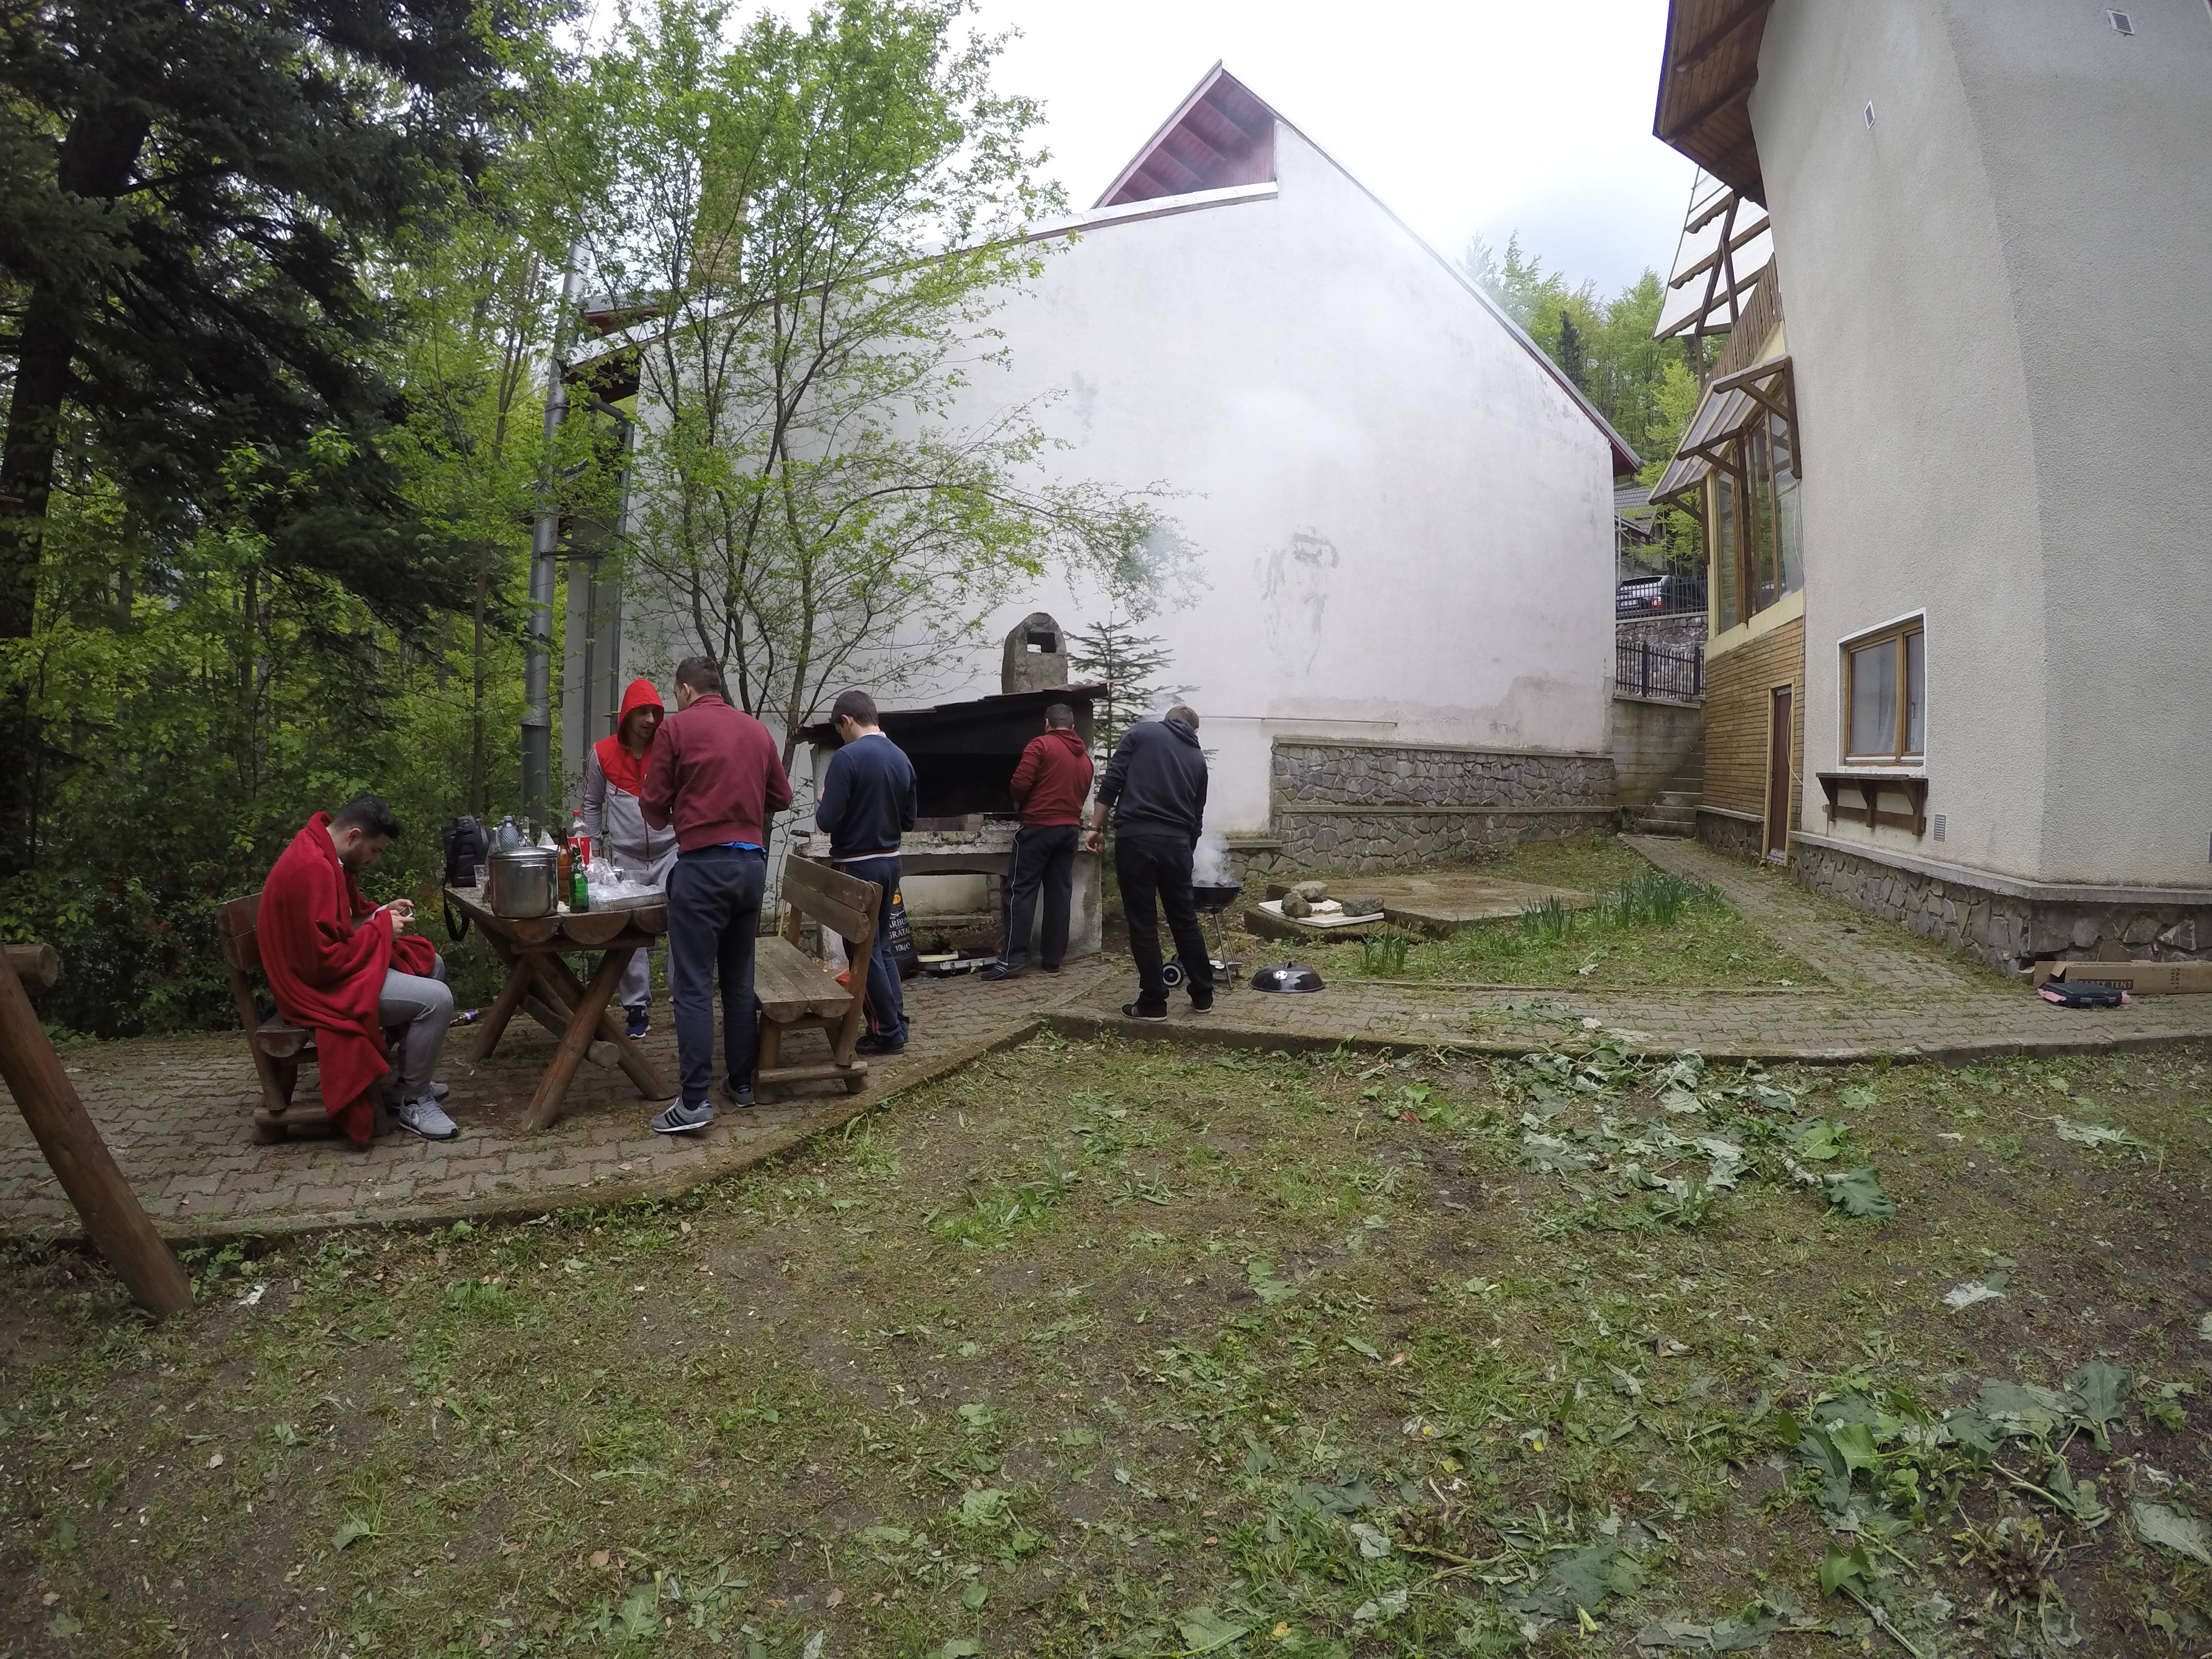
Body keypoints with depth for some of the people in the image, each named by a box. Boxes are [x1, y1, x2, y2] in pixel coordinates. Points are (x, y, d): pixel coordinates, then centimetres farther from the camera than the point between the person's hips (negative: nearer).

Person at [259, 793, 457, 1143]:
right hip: (321, 985, -11)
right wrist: (382, 929, -17)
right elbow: (324, 960, -29)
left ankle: (412, 1078, 19)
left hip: (330, 964, 11)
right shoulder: (312, 870, -27)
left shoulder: (323, 855, 6)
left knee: (431, 965, 17)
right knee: (436, 999, -21)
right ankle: (412, 1101, -3)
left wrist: (381, 913, 3)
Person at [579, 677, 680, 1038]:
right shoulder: (602, 754, 2)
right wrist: (591, 852, 11)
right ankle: (638, 1008, 12)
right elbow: (592, 805, 14)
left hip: (670, 852, -1)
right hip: (625, 859, 1)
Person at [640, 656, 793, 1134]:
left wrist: (669, 821, 20)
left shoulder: (677, 727, -3)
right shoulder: (757, 730, 11)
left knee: (693, 986, -3)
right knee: (740, 978, 14)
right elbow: (780, 797, 15)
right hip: (752, 862, 5)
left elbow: (653, 804, -1)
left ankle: (694, 1101, -4)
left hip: (703, 863, -5)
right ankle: (742, 1082, 21)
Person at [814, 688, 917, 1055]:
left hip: (857, 866, -7)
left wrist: (823, 802, 1)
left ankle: (888, 1032, 10)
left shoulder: (847, 757, -17)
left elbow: (827, 821, -19)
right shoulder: (902, 758, 5)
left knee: (865, 951, 4)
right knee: (882, 945, 19)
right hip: (891, 861, 7)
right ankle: (896, 1022, 22)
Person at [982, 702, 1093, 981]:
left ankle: (1011, 959, -8)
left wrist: (1021, 803, 6)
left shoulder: (1041, 744, -5)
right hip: (1070, 829, 6)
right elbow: (1082, 795, 13)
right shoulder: (1085, 757, 14)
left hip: (1039, 826, -6)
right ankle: (1053, 958, 9)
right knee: (1059, 893, 8)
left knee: (1021, 891, -4)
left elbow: (1020, 783, -13)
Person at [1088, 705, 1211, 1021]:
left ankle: (1153, 1003, 8)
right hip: (1177, 841, 3)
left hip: (1136, 837, -3)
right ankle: (1203, 995, 24)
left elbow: (1112, 781, -1)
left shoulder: (1141, 732, 10)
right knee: (1185, 919, 16)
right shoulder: (1198, 757, 20)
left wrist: (1096, 827, 1)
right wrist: (1187, 850, 34)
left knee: (1143, 923, 4)